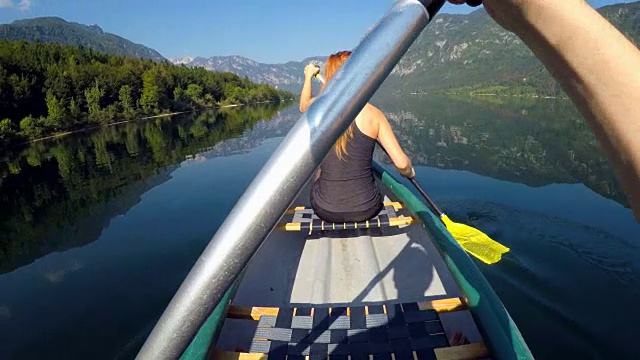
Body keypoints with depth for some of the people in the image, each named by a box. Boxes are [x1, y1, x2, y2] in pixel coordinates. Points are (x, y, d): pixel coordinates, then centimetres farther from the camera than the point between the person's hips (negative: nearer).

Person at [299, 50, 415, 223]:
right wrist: (409, 172, 12)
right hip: (366, 209, 0)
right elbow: (402, 163, -12)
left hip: (326, 211, 1)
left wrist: (309, 76, 37)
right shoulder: (373, 114, -11)